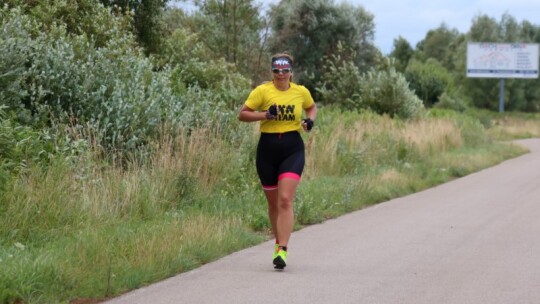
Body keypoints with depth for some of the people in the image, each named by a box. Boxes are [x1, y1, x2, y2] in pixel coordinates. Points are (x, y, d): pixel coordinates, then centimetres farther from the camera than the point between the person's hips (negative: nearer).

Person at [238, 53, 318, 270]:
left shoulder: (301, 92, 4)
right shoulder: (262, 91, -2)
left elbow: (312, 107, 25)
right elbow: (242, 114, -3)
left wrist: (310, 120, 3)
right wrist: (266, 114, -17)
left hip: (293, 149, -1)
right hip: (267, 148, 1)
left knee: (285, 200, -15)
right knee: (273, 202, 11)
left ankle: (282, 251, -20)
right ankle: (279, 242, 32)